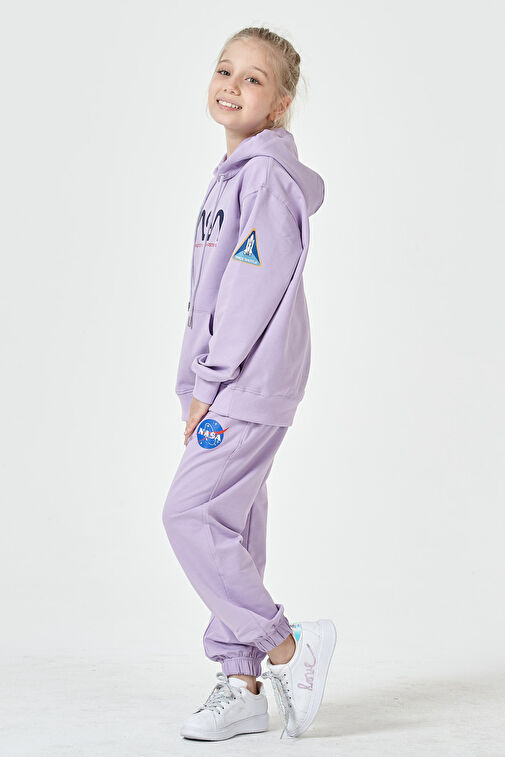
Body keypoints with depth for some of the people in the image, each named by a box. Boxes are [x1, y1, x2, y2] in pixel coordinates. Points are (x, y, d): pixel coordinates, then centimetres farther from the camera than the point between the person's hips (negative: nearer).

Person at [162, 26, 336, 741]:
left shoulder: (267, 175, -12)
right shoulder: (233, 174, 18)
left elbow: (257, 283, -19)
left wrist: (211, 380, -15)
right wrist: (202, 384, 15)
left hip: (253, 381, -10)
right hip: (228, 384, 10)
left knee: (190, 513, -12)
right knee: (232, 527, 10)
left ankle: (286, 647, -1)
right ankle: (242, 687, 17)